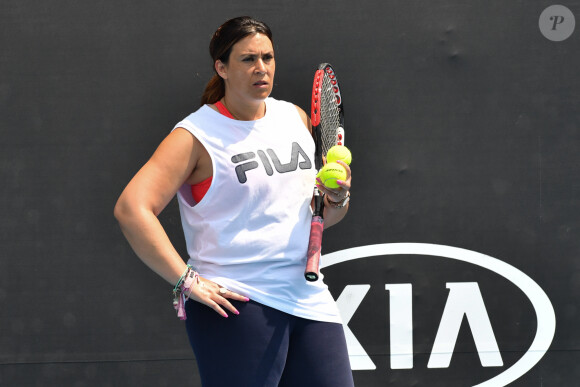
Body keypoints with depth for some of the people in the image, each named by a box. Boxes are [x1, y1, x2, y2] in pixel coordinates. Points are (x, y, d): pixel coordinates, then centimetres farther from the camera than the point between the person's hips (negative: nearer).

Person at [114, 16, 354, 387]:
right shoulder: (195, 136, -6)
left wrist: (338, 199, 3)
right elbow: (132, 209, -18)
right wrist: (186, 281, -20)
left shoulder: (295, 117, 14)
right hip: (239, 304, -6)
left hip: (309, 298, 6)